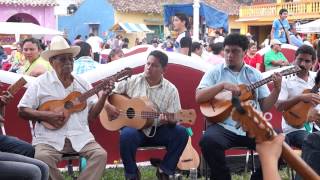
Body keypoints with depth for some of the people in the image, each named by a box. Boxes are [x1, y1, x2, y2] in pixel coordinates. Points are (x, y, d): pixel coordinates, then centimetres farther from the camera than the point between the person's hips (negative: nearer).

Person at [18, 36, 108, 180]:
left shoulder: (83, 84, 12)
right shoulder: (40, 83, 1)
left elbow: (91, 115, 12)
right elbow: (22, 111, 1)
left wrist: (103, 96, -4)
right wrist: (46, 116, -14)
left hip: (80, 136, 3)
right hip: (49, 137, -3)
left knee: (100, 154, -20)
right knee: (42, 157, -32)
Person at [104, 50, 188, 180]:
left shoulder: (171, 90, 2)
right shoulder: (132, 81, 3)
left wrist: (167, 120, -25)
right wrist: (108, 106, -14)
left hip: (157, 130, 1)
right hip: (133, 127, -1)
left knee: (181, 133, -24)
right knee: (128, 134, -37)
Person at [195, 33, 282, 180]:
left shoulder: (255, 74, 14)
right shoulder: (215, 72, 8)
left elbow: (265, 106, 12)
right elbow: (198, 97, -5)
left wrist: (276, 90, -5)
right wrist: (223, 85, -15)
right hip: (223, 126, -2)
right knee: (208, 141, -34)